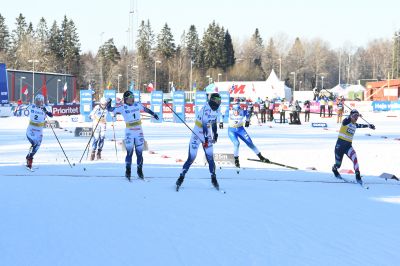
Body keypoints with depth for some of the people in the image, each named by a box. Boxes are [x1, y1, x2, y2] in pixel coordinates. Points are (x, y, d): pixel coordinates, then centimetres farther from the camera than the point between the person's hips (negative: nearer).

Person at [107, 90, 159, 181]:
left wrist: (153, 114, 27)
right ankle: (128, 172, 2)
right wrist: (108, 103, -22)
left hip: (139, 133, 3)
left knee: (139, 153, 6)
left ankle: (140, 171, 19)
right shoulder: (122, 108, -6)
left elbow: (145, 109, 21)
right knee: (129, 152, -9)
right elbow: (110, 109, -4)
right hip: (129, 133, -3)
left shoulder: (137, 105, 4)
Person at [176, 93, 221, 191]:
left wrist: (215, 134, 23)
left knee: (210, 158, 1)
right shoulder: (206, 110, -22)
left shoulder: (215, 110, 4)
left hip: (208, 136, 6)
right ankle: (181, 177, 3)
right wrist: (205, 140, -33)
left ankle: (214, 179, 11)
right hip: (197, 135, -6)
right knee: (191, 158, -6)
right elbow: (204, 124, -28)